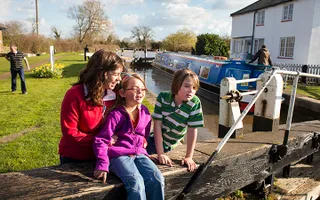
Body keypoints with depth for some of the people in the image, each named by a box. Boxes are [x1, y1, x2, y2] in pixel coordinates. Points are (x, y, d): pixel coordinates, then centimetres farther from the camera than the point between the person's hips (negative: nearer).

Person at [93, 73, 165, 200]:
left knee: (158, 180, -18)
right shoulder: (116, 115, -11)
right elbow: (100, 140, -13)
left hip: (139, 154, 5)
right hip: (119, 155, -5)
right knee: (137, 183, -29)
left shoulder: (145, 111, 6)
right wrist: (103, 165, -20)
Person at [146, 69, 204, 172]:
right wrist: (160, 154, -23)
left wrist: (189, 157, -18)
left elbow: (192, 130, -18)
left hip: (168, 144, -2)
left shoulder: (195, 103, -23)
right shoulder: (163, 97, -20)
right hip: (156, 138, 2)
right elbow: (157, 124, -19)